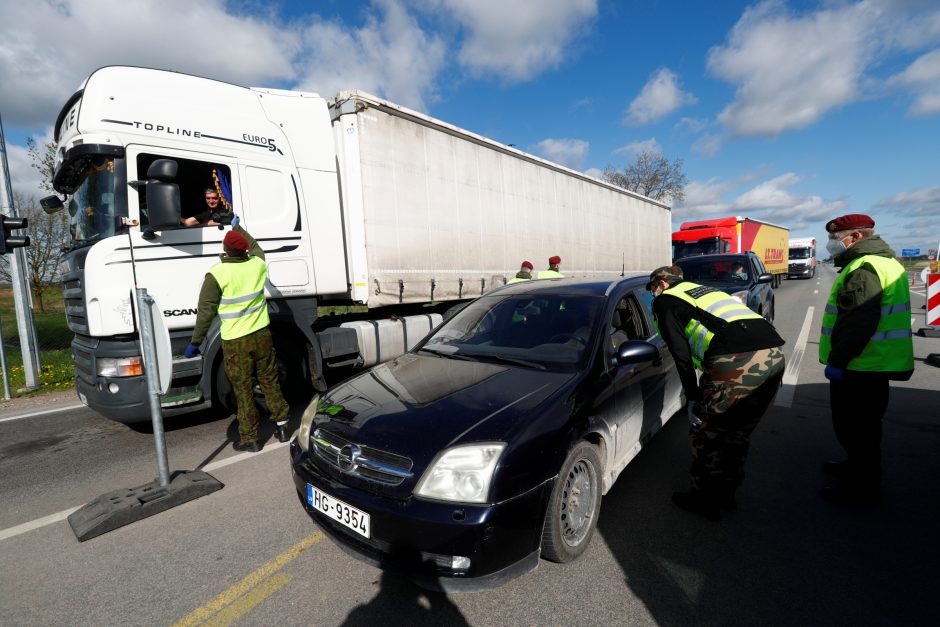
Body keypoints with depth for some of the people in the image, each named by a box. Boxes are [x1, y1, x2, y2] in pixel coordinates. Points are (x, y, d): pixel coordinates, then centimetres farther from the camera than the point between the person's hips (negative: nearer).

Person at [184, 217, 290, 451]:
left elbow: (206, 312, -10)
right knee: (270, 381, 16)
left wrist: (195, 342, 0)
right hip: (262, 334, 4)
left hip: (235, 341, -4)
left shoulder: (217, 274, -13)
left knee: (243, 389, 7)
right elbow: (255, 246, 24)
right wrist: (238, 227, 38)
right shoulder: (257, 263, -1)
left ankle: (249, 438, 17)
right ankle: (281, 425, 23)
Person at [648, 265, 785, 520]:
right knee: (738, 432, 23)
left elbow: (681, 353, -1)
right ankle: (726, 493, 39)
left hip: (738, 361, -8)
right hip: (774, 354, 8)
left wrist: (692, 398, 6)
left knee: (705, 432, 11)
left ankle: (706, 500, 25)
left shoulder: (665, 300, 9)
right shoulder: (704, 290, 32)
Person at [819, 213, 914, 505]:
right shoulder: (885, 262, 16)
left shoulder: (864, 268, -19)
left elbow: (858, 323, -26)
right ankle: (858, 467, 38)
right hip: (875, 363, 11)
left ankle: (862, 488, 11)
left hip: (859, 366, -11)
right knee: (862, 425, 23)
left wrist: (836, 361, -21)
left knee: (855, 427, 0)